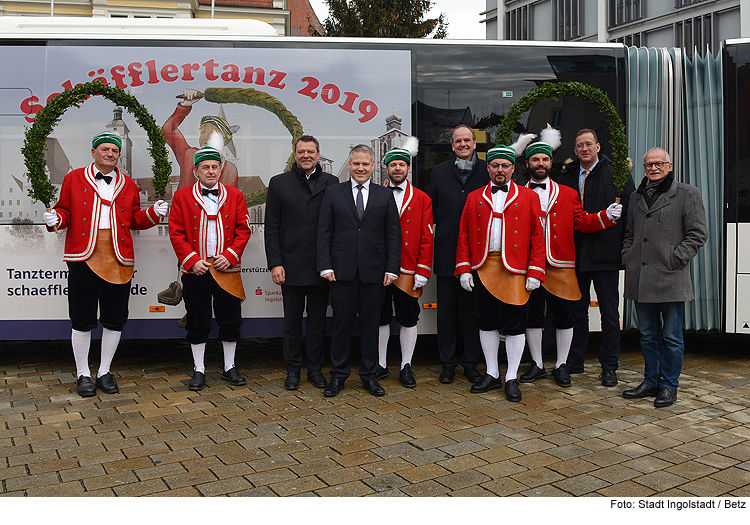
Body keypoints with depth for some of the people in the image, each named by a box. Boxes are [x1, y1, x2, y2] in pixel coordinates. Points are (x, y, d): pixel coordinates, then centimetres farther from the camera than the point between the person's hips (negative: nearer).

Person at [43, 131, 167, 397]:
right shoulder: (74, 179, 8)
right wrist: (55, 218, -13)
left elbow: (135, 219, 16)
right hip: (83, 258, -2)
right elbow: (65, 213, 9)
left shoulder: (128, 185, 14)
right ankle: (83, 374, 17)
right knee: (82, 320, 2)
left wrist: (152, 213, -2)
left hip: (119, 260, 2)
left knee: (114, 320, 6)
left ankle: (104, 372, 21)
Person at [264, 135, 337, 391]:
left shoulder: (331, 183, 5)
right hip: (291, 267, -1)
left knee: (318, 320, 10)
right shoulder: (279, 183, 4)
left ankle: (315, 368, 23)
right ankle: (293, 370, 20)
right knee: (292, 321, 8)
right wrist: (275, 263, -7)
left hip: (322, 266, 1)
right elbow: (271, 227, 1)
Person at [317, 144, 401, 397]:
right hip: (342, 270, 0)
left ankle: (369, 375, 19)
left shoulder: (385, 195, 7)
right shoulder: (333, 192, 6)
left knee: (370, 325, 7)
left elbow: (393, 235, 5)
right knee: (341, 324, 5)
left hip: (374, 272, 1)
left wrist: (392, 268, -3)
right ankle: (338, 375, 17)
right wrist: (325, 266, -5)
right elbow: (324, 232, 3)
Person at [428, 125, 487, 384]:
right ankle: (448, 363, 17)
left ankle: (471, 363, 17)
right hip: (446, 252, 1)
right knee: (446, 311, 6)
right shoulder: (439, 172, 9)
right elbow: (430, 209, 12)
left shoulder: (487, 171, 4)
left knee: (473, 309, 6)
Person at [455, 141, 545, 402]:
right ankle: (492, 374, 23)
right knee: (487, 323, 9)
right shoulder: (474, 198, 10)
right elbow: (464, 236, 8)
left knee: (514, 325, 1)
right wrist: (464, 269, 0)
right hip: (482, 270, 2)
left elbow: (538, 236, 0)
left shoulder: (529, 197, 4)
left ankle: (511, 378, 13)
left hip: (515, 272, -2)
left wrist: (535, 272, -8)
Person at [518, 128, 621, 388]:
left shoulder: (568, 194, 11)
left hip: (560, 268, 1)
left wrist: (606, 216, -7)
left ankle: (561, 365, 18)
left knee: (564, 318, 4)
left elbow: (582, 222, 7)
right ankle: (537, 365, 21)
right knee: (532, 317, 7)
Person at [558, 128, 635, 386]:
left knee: (609, 313, 4)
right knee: (577, 310, 12)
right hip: (575, 255, 4)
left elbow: (630, 213, -3)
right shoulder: (566, 175, 9)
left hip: (605, 255, -3)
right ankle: (575, 361, 24)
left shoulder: (616, 174, -2)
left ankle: (609, 366, 14)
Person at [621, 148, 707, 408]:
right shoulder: (637, 197, 18)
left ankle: (669, 385, 13)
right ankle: (651, 381, 23)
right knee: (648, 335, 12)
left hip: (671, 278, -5)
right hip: (641, 278, 5)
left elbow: (697, 234, -3)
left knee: (671, 337, 2)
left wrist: (674, 259, -10)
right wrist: (627, 256, 9)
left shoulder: (687, 194, 1)